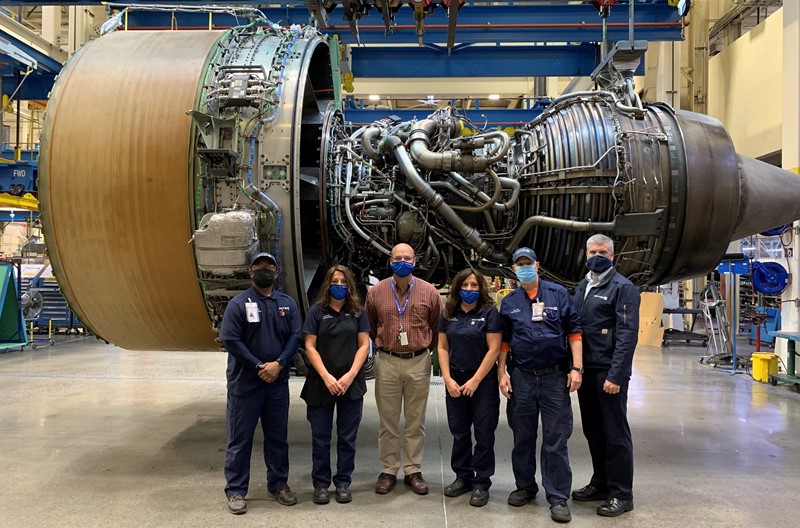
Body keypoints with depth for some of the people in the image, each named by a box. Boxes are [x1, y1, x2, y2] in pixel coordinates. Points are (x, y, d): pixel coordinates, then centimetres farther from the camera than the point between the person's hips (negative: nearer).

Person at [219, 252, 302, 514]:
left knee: (278, 436, 13)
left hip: (278, 382, 4)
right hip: (245, 382, -4)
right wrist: (259, 367, -15)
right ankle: (235, 491, 16)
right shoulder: (238, 303, -6)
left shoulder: (287, 303, 7)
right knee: (240, 438, 4)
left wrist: (278, 363, -14)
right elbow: (231, 340, -11)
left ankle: (279, 484, 27)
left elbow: (295, 336, 2)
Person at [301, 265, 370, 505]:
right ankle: (320, 484, 19)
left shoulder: (358, 312, 4)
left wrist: (350, 375, -10)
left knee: (347, 438, 8)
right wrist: (326, 377, -12)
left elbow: (364, 345, 2)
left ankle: (343, 483, 20)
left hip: (351, 384, 1)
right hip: (321, 383, -1)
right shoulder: (317, 311, 0)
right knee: (321, 438, 6)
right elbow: (310, 347, -3)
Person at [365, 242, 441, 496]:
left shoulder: (429, 292, -2)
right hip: (387, 362, 0)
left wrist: (423, 348, 11)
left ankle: (413, 470, 21)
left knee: (416, 421, 9)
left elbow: (436, 328, 9)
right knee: (388, 421, 8)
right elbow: (370, 327, 13)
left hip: (419, 363, 0)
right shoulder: (375, 292, -1)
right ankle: (388, 471, 20)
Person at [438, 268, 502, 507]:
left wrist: (475, 380, -14)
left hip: (483, 381, -4)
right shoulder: (449, 314, 6)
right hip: (455, 381, 4)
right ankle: (463, 477, 26)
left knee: (483, 434, 2)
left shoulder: (489, 314, -7)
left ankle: (481, 484, 13)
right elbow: (443, 347, 6)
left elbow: (494, 350, -11)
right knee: (459, 432, 12)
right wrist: (448, 379, -5)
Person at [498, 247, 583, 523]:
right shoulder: (509, 302, 8)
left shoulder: (558, 294, 1)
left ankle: (558, 498, 10)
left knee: (555, 440, 1)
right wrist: (501, 373, 3)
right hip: (521, 377, 3)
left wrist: (576, 368, -8)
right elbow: (504, 340, 10)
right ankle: (525, 487, 29)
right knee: (523, 437, 13)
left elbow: (573, 331, -1)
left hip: (555, 376, -2)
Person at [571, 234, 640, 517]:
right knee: (593, 430, 15)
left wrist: (615, 375, -21)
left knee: (615, 433, 1)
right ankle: (601, 483, 29)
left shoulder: (623, 288, -8)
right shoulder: (582, 287, 15)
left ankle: (621, 494, 12)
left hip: (609, 373, -7)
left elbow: (628, 334, -15)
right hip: (586, 370, 7)